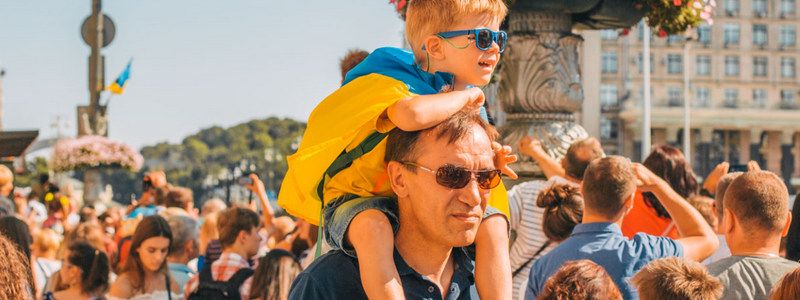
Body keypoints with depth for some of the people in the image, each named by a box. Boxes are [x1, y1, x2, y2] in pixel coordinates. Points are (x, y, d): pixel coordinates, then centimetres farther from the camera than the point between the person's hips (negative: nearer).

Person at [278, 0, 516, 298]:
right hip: (359, 198, -7)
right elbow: (411, 115, -49)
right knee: (372, 227, -41)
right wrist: (465, 96, -29)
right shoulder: (392, 85, -22)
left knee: (492, 225, -12)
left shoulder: (472, 103, 4)